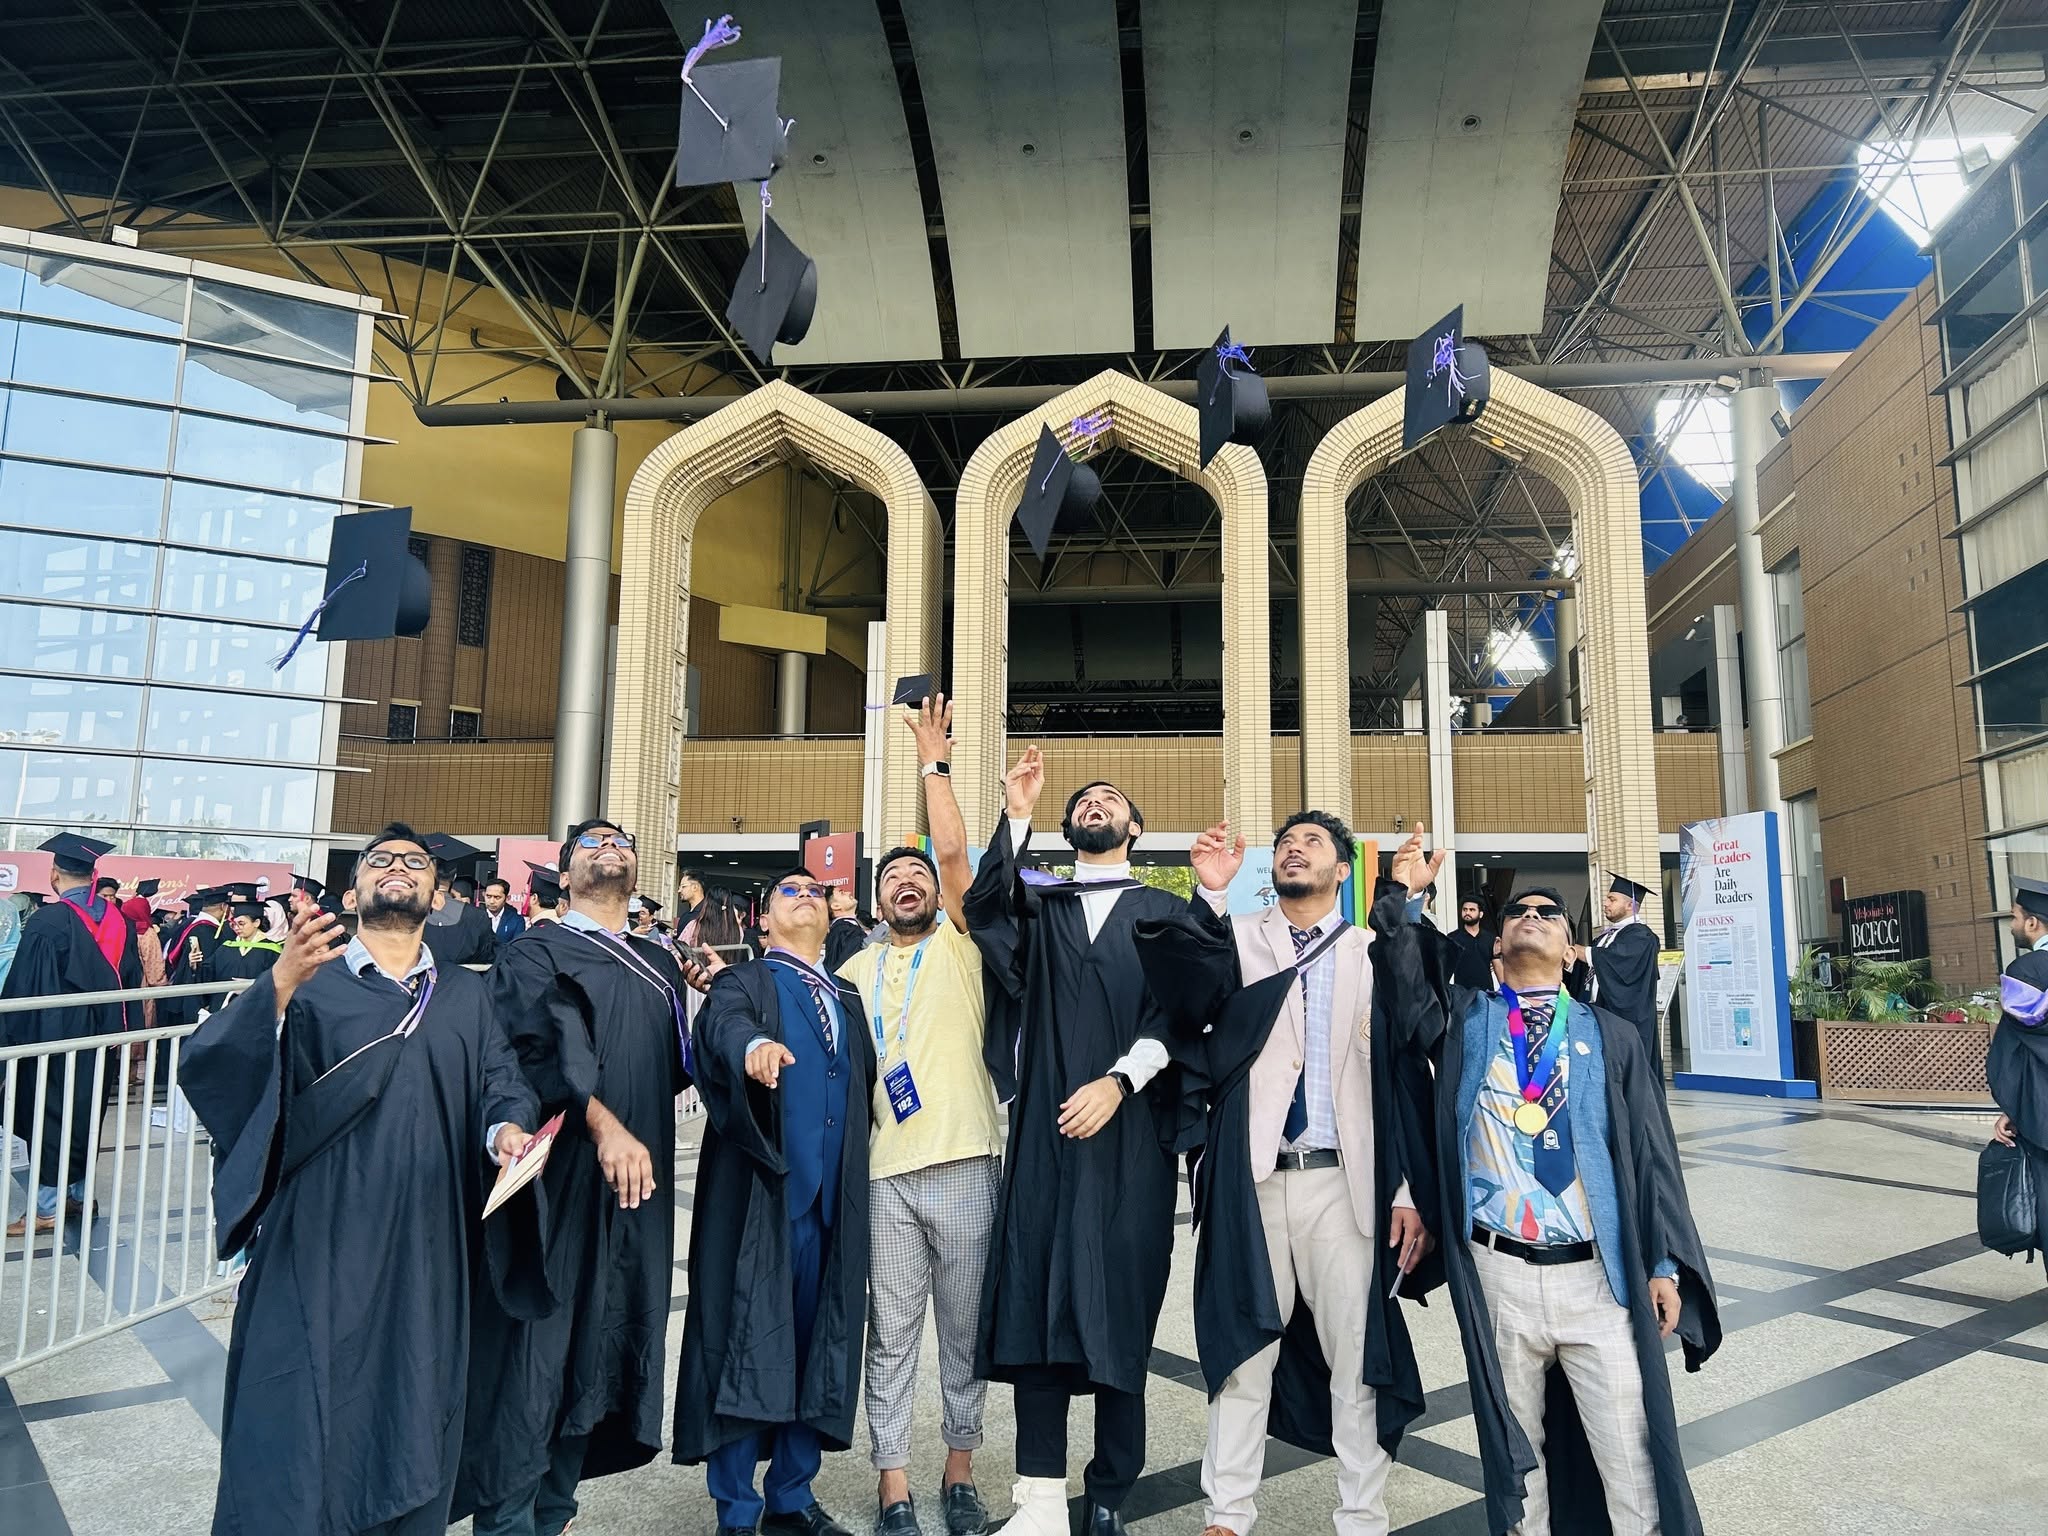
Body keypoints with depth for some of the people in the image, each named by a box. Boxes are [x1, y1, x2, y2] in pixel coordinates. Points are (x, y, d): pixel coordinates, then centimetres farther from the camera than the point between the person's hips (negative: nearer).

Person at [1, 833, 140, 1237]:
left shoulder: (46, 922, -17)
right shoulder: (117, 920, 1)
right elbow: (131, 980, 8)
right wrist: (114, 1030, 18)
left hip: (54, 1038, -6)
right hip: (99, 1037, 6)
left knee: (50, 1113, 2)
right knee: (87, 1111, 15)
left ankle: (48, 1207, 6)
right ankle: (80, 1194, 23)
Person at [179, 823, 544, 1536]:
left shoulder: (467, 996, 12)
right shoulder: (307, 980, 2)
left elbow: (501, 1084, 4)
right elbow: (210, 1066, -12)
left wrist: (506, 1128, -19)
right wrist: (280, 984, -30)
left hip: (427, 1257, 3)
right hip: (319, 1249, -2)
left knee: (412, 1431, 11)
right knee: (300, 1429, 2)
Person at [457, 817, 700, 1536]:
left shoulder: (660, 966, 19)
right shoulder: (535, 955, 0)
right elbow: (537, 1052, -16)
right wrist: (603, 1123, -29)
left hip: (637, 1185, 6)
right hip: (561, 1179, -6)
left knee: (600, 1346, 10)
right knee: (537, 1347, -3)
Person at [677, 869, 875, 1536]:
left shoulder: (848, 1000, 19)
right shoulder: (744, 981, 2)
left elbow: (868, 1085, 19)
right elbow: (723, 1024, -21)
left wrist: (856, 1176, 5)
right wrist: (754, 1045, -44)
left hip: (830, 1199, 5)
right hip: (758, 1197, -5)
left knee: (818, 1344, 10)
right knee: (746, 1346, -1)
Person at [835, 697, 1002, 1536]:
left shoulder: (960, 947, 5)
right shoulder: (856, 968, 14)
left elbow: (954, 851, -7)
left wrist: (935, 759, -4)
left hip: (964, 1165, -2)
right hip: (885, 1172, 2)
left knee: (965, 1329, 8)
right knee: (892, 1332, 7)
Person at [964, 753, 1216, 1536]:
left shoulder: (1165, 910, 10)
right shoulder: (1039, 903, 13)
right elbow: (983, 909, -9)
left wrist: (1118, 1081, -14)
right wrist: (1016, 816, -18)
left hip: (1130, 1131, -1)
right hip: (1045, 1127, 1)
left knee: (1119, 1305, 2)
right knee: (1036, 1301, -2)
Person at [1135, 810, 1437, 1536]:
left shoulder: (1375, 954, 6)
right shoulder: (1233, 939, 6)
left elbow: (1406, 1076, 5)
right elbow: (1188, 997, -15)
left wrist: (1413, 1190, 0)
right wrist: (1209, 895, -25)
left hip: (1344, 1180, 0)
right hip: (1251, 1177, 0)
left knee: (1356, 1353, 6)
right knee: (1243, 1347, 8)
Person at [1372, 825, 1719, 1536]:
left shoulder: (1610, 1036, 7)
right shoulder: (1463, 1020, 7)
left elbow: (1651, 1152, 5)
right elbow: (1405, 983, -12)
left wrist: (1665, 1264, 1)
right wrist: (1402, 901, -22)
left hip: (1597, 1276, 0)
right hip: (1497, 1274, 0)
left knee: (1629, 1455, 4)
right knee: (1514, 1449, 12)